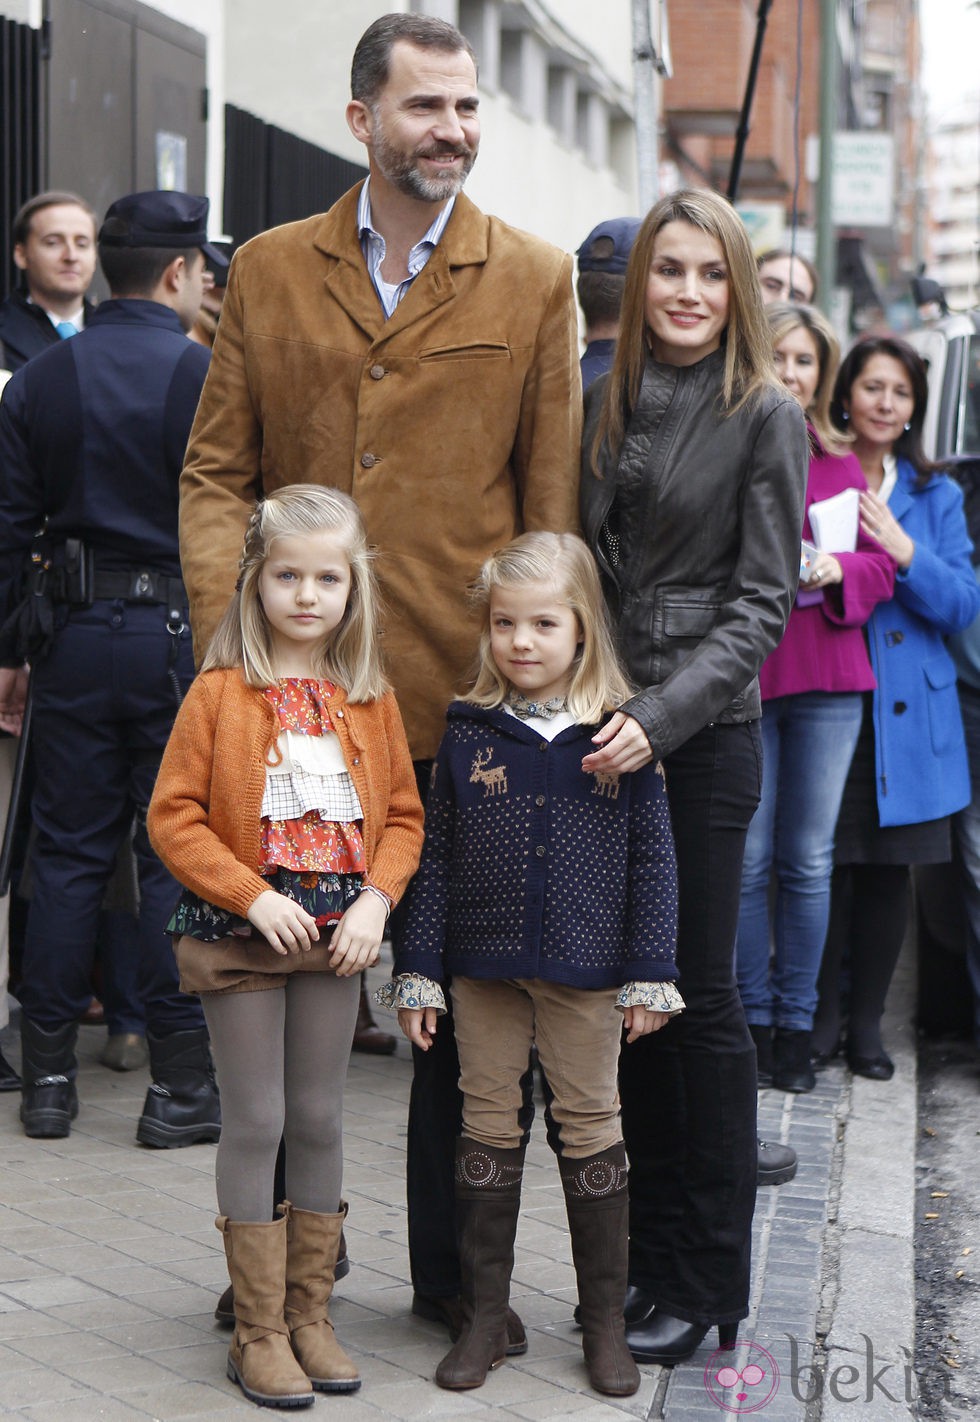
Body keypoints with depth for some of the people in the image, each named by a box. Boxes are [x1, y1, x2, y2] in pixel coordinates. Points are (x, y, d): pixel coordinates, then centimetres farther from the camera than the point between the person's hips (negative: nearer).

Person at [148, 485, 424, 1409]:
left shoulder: (369, 698, 4)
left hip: (336, 939, 3)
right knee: (255, 1124, 1)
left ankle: (310, 1315, 23)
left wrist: (375, 899, -8)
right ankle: (258, 1331, 11)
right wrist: (254, 896, -16)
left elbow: (402, 815, 8)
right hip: (239, 938, -3)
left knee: (319, 1121, 11)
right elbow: (173, 816, -9)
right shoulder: (219, 691, -7)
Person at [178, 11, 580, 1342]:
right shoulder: (269, 272, 8)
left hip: (467, 701, -1)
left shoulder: (534, 281, 3)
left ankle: (455, 1272, 23)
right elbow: (216, 472, 7)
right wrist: (232, 630, -9)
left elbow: (551, 503, 2)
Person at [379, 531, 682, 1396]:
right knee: (488, 1128, 9)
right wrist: (418, 971, 1)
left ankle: (605, 1319, 19)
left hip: (584, 968, -1)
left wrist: (650, 974, -4)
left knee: (591, 1127, 7)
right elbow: (435, 857, 3)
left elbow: (652, 856, -1)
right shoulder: (470, 733, 0)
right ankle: (485, 1315, 20)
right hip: (485, 965, 2)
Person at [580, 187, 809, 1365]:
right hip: (606, 727, 5)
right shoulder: (609, 403, 10)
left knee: (697, 996, 0)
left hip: (705, 735, -5)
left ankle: (707, 1281, 11)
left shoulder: (763, 415, -5)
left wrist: (662, 718, -20)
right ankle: (651, 1254, 20)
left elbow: (762, 601, -10)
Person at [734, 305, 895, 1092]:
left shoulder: (842, 466, 11)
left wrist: (839, 569, -9)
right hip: (742, 673, -3)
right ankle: (754, 1019, 13)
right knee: (749, 859, 1)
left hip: (827, 678, 3)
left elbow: (881, 568, 10)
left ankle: (797, 1021, 16)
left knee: (810, 859, 7)